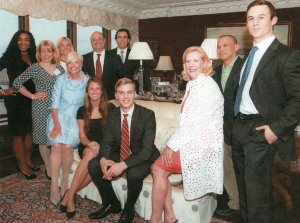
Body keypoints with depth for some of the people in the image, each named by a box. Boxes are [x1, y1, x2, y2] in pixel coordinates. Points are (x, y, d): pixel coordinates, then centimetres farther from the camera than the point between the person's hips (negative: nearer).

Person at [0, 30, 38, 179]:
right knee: (19, 134, 4)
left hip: (31, 99, 5)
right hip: (16, 101, -5)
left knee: (30, 132, 12)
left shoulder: (33, 57, 10)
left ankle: (27, 160, 29)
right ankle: (22, 165, 17)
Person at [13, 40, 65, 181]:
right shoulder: (35, 68, -2)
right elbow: (16, 82, -2)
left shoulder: (60, 69, 9)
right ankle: (48, 168, 18)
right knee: (44, 139, 4)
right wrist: (32, 96, -4)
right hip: (41, 108, -3)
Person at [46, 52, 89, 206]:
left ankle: (65, 181, -4)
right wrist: (57, 124, -10)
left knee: (67, 146, -24)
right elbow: (55, 104, 3)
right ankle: (54, 187, -17)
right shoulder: (61, 80, 7)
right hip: (59, 117, 1)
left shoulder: (87, 82, 6)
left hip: (77, 119, 0)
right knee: (57, 145, -23)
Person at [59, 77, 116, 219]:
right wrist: (91, 144, -19)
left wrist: (99, 146, -16)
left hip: (105, 149, -1)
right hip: (86, 147, 1)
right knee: (91, 153, -35)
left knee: (92, 155, -35)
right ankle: (70, 196, -25)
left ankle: (69, 194, -22)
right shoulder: (82, 111, 9)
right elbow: (82, 137, 4)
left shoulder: (110, 109, 4)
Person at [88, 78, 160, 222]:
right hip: (119, 155, 6)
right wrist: (103, 159, -23)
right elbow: (107, 142, 1)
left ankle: (129, 210, -3)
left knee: (134, 173, -36)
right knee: (93, 165, -13)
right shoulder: (112, 115, 0)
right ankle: (112, 204, 9)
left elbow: (147, 149, -24)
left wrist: (123, 165, -35)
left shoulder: (147, 115, -18)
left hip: (143, 159, -5)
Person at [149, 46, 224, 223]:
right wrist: (173, 143, 2)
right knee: (160, 170, 2)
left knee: (158, 168, -8)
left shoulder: (207, 86, -15)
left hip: (201, 145, -9)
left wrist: (172, 144, -16)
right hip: (191, 142, 9)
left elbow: (196, 121, -21)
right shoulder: (192, 85, 15)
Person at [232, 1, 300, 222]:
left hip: (260, 131, -8)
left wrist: (276, 128, -20)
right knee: (244, 187, 20)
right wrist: (235, 123, 10)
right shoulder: (248, 56, 15)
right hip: (240, 127, 8)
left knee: (257, 194, 0)